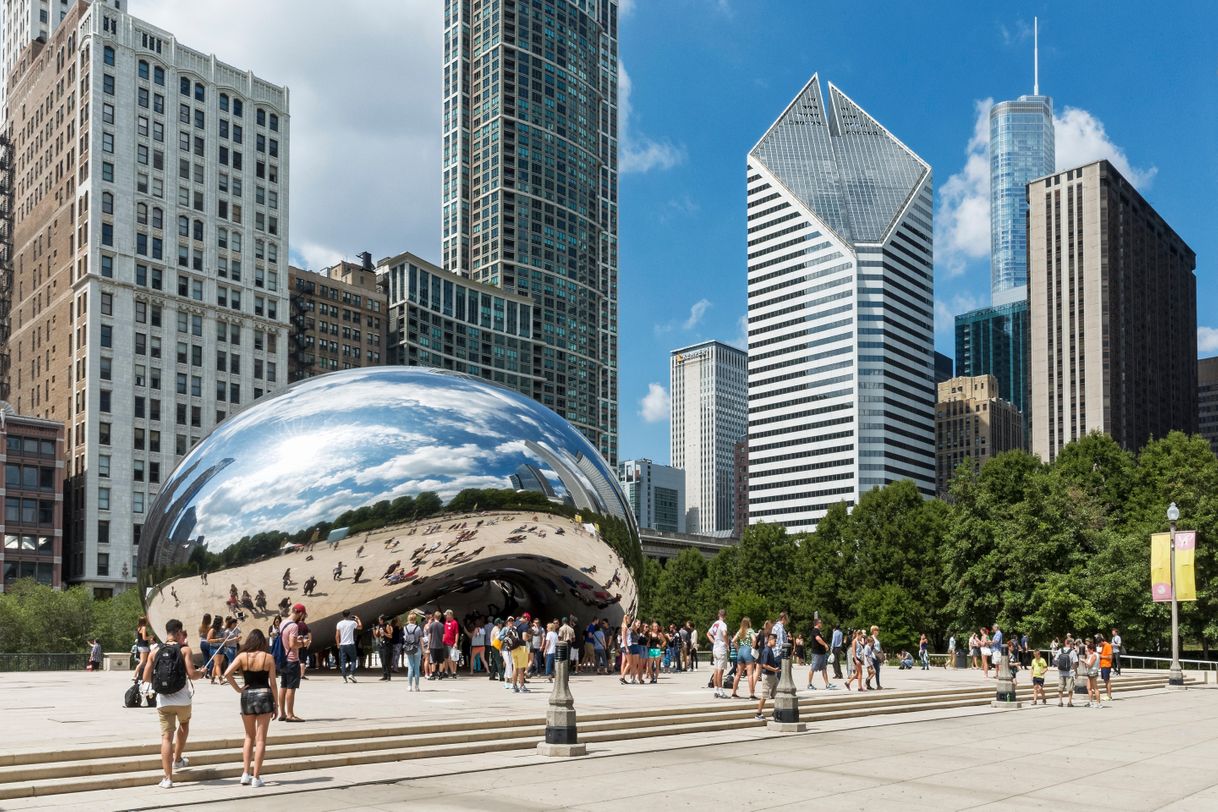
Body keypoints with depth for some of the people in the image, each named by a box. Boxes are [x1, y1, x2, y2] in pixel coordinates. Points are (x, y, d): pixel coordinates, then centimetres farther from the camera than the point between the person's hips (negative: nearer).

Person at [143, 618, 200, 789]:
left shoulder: (155, 651, 6)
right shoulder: (185, 650, -4)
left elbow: (146, 677, 4)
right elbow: (191, 674, -14)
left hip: (163, 701, 2)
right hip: (182, 700, -2)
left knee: (166, 737, 2)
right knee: (184, 723, 29)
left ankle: (168, 778, -1)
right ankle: (178, 759, 36)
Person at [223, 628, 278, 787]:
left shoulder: (242, 656, 0)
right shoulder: (268, 657, -3)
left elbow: (227, 674, -13)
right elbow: (272, 684, -2)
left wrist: (237, 689, -2)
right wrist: (276, 705, 5)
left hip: (247, 696, 2)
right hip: (264, 696, -2)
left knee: (249, 737, 17)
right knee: (260, 739, 3)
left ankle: (245, 774, 11)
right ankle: (256, 777, 1)